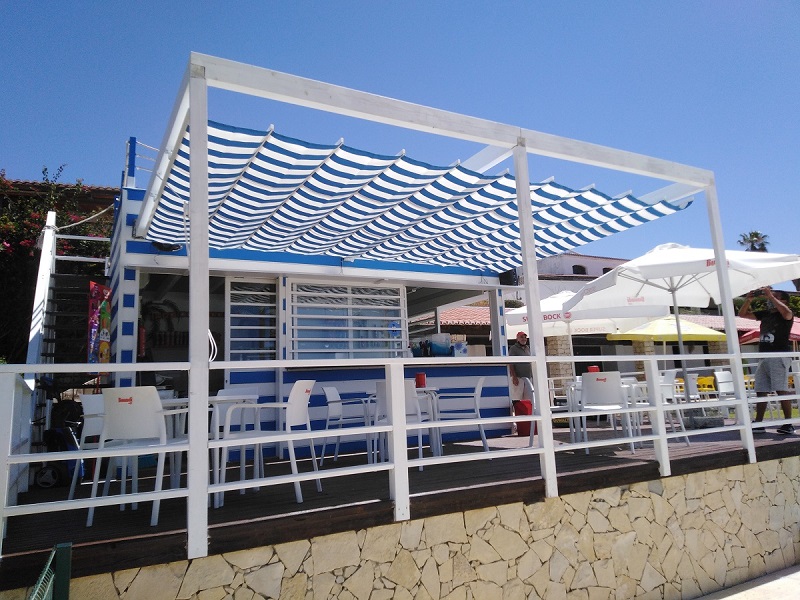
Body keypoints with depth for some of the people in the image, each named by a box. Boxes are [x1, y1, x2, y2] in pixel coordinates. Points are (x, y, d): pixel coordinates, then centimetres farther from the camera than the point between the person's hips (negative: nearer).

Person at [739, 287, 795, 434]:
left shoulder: (785, 314, -1)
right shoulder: (765, 314, 17)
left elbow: (786, 313, -26)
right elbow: (742, 314, 21)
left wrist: (771, 296, -19)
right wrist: (749, 300, 5)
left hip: (779, 357, -7)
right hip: (764, 357, 7)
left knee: (782, 390, -10)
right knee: (760, 391, 7)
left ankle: (788, 424, -6)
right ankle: (758, 424, 11)